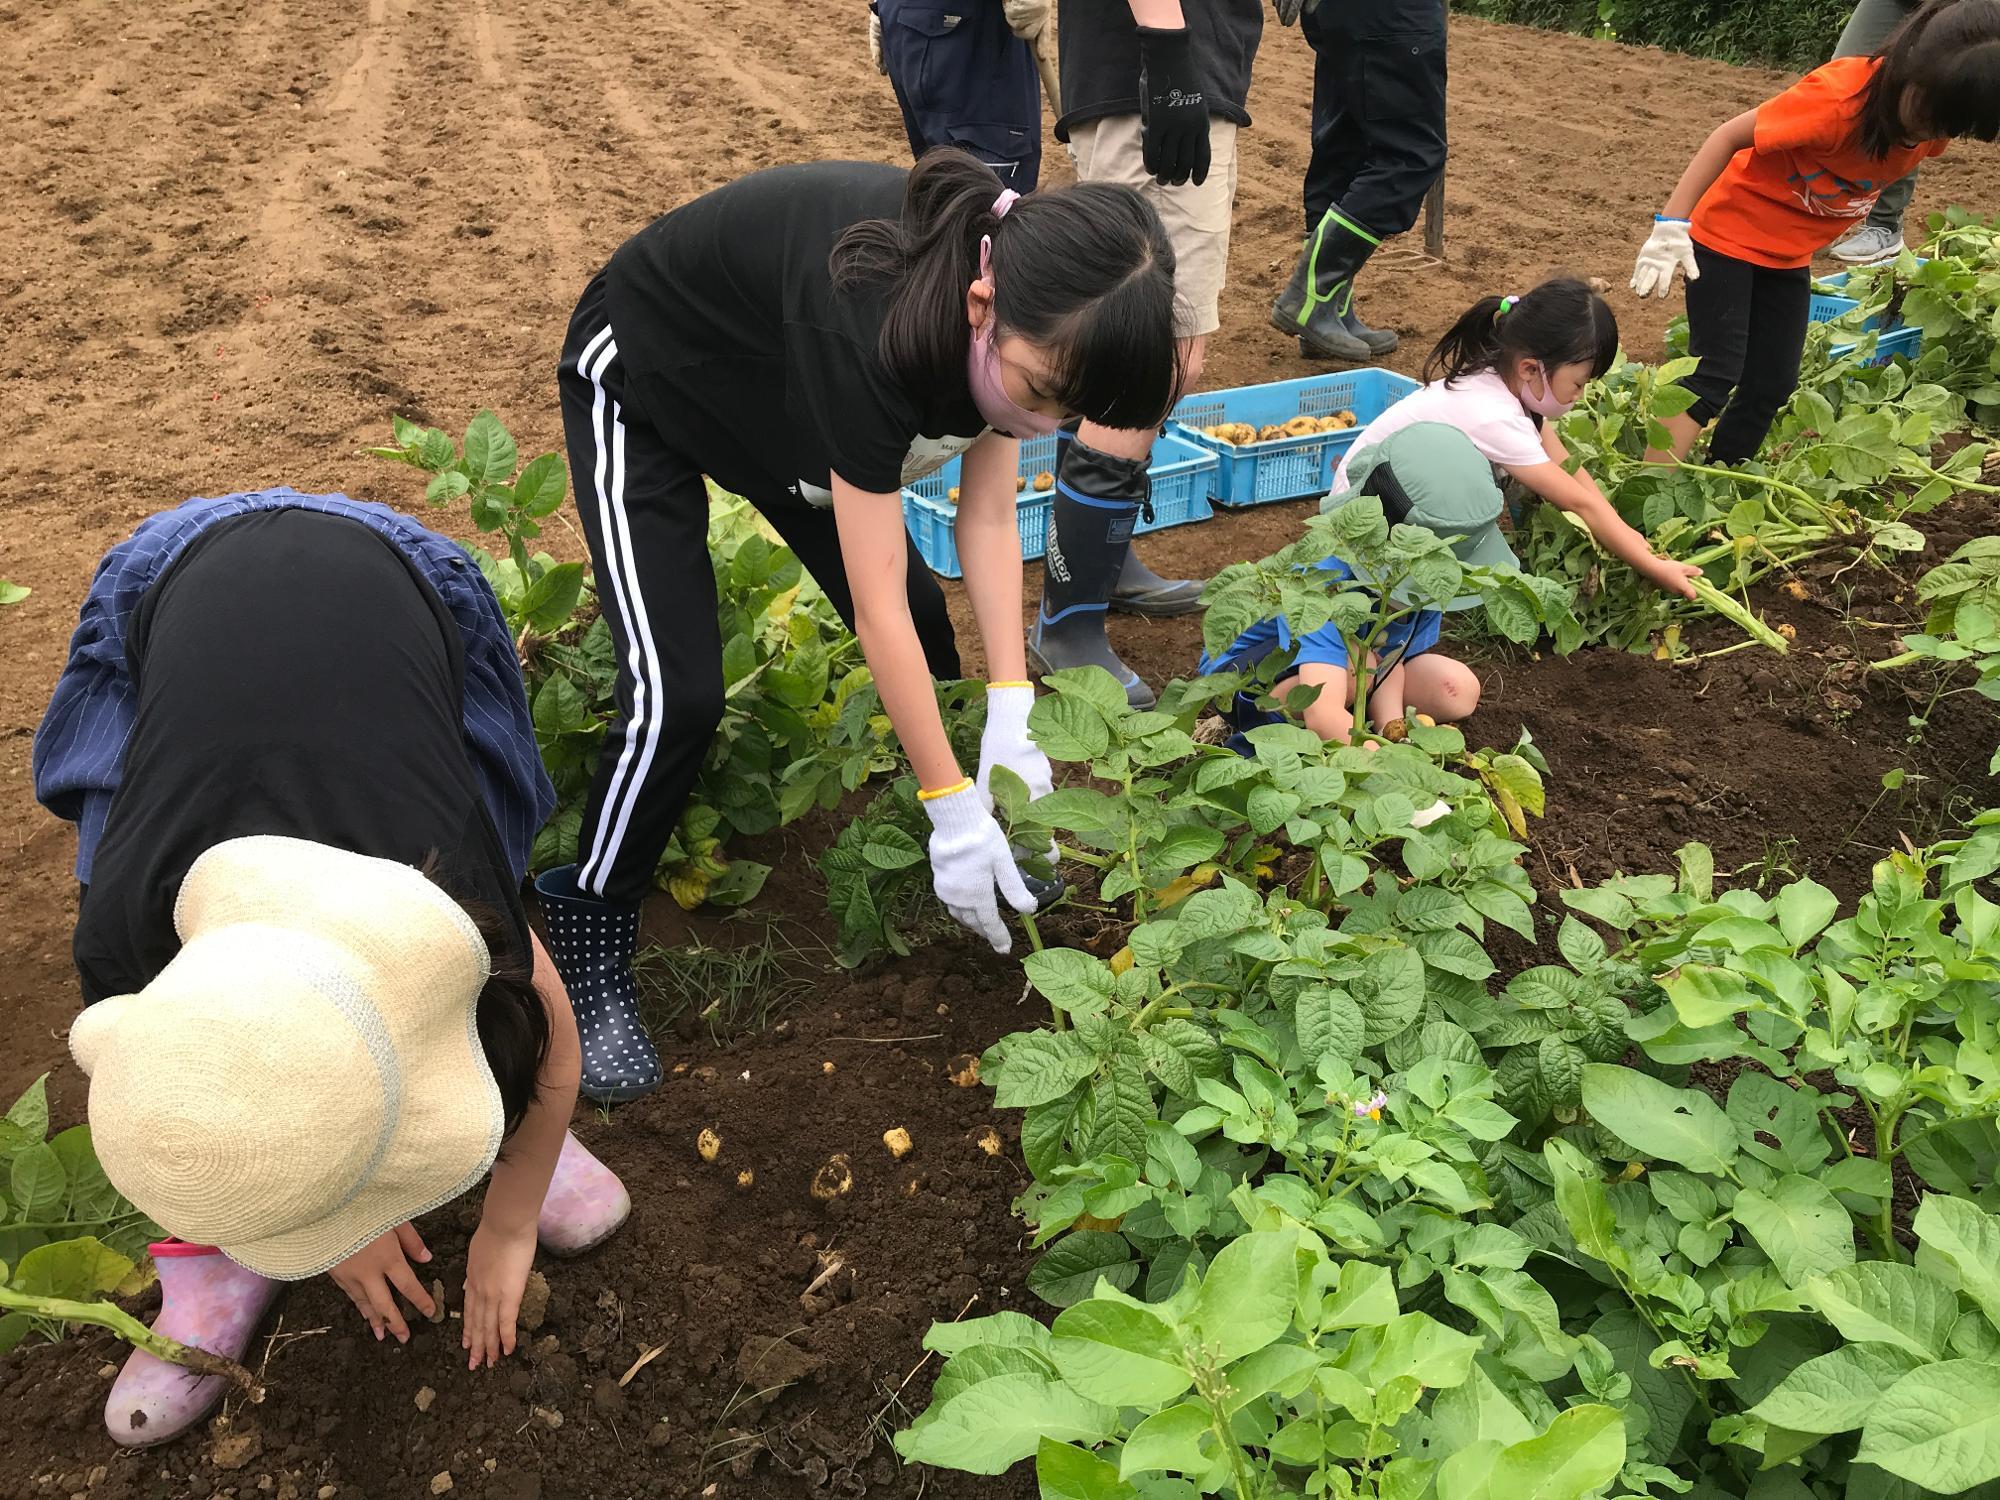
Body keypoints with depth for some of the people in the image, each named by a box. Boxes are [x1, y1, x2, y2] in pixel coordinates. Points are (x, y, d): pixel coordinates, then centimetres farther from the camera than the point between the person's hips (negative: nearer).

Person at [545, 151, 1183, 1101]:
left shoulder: (1020, 286, -22)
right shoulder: (870, 318, -43)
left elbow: (988, 515, -14)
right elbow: (876, 600, -37)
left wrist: (1012, 717, -21)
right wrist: (954, 811, -31)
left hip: (773, 388, 7)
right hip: (640, 387, -6)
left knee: (925, 620, 0)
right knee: (678, 694, -19)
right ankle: (584, 957, 2)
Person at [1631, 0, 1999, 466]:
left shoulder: (1935, 119, -10)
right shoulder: (1839, 94, -30)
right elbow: (1728, 137, -24)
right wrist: (1671, 224, -29)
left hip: (1791, 253, 7)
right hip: (1729, 234, -7)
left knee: (1773, 385, 4)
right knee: (1715, 376, -15)